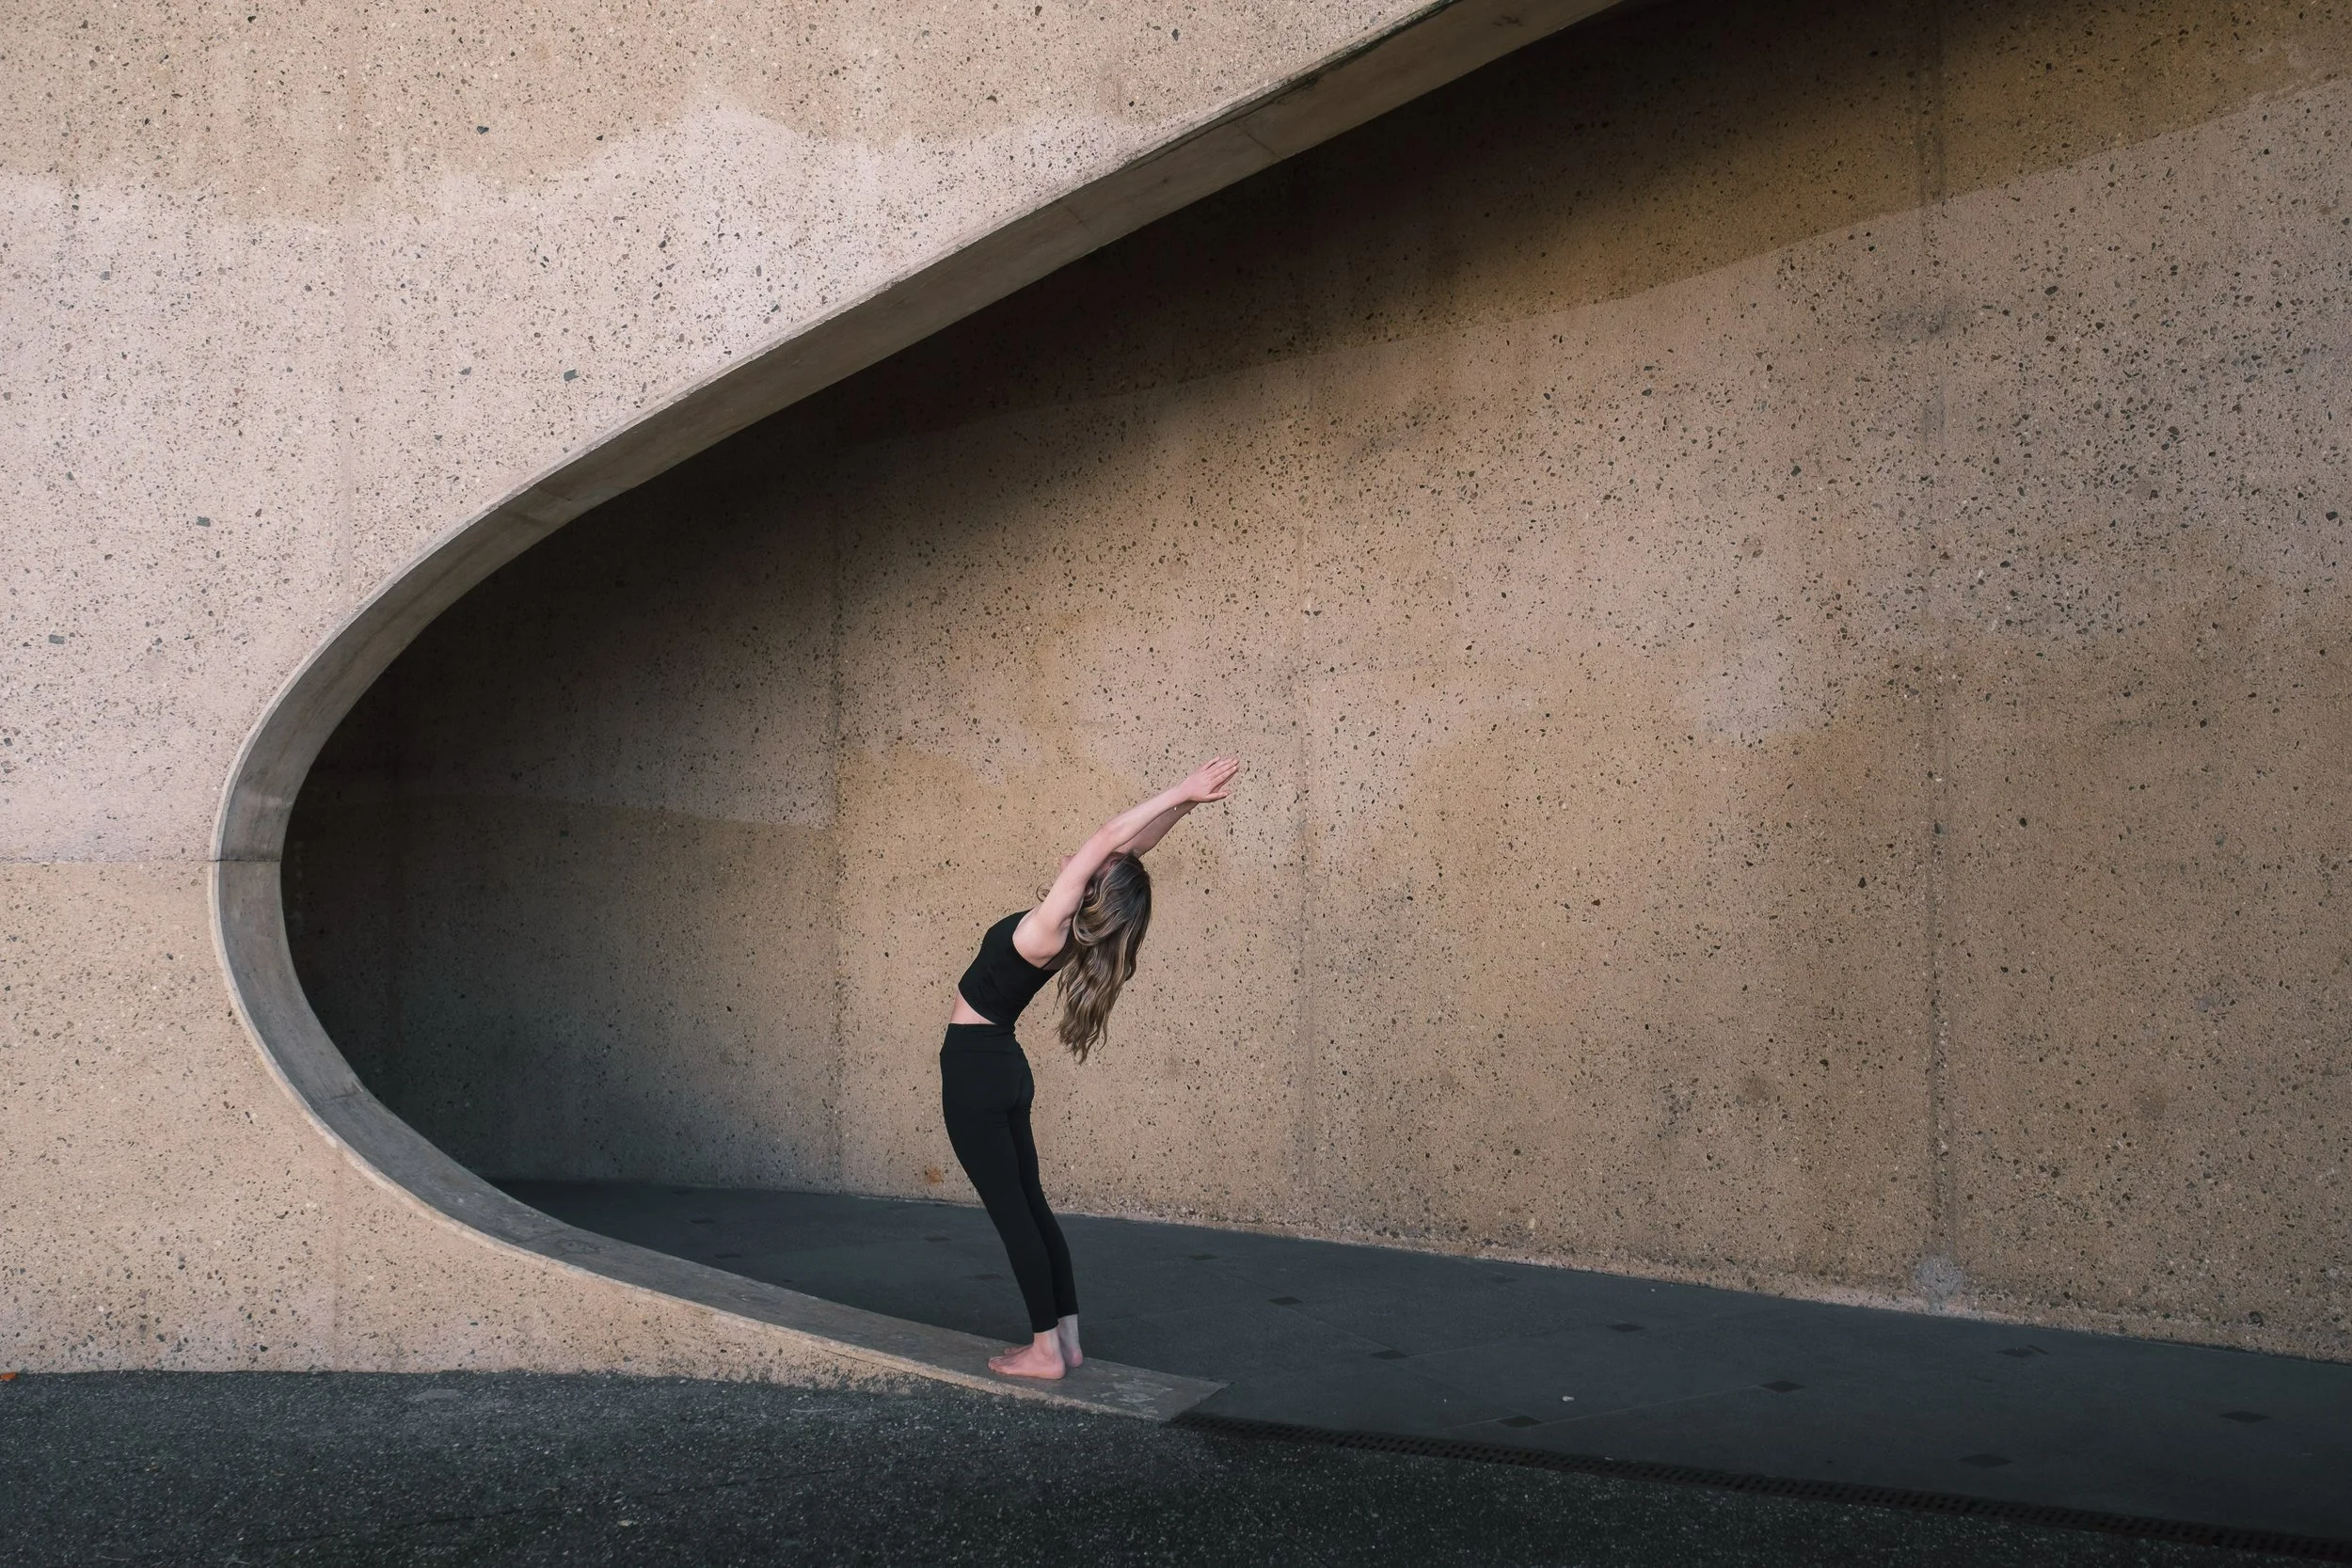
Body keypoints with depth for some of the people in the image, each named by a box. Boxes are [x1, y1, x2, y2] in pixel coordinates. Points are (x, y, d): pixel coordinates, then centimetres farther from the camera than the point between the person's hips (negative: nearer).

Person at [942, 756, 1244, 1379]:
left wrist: (1181, 796, -27)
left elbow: (1110, 841, -28)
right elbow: (1120, 849, 1)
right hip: (1001, 1069, 9)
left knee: (1011, 1211, -3)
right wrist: (1184, 799, -2)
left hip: (974, 1069, -9)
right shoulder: (1070, 934, -2)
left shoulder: (1046, 934, -23)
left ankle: (1045, 1350, 2)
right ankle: (1066, 1339, 16)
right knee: (1028, 1205, 12)